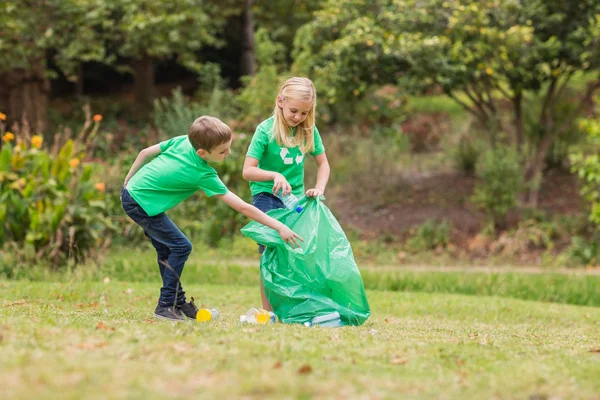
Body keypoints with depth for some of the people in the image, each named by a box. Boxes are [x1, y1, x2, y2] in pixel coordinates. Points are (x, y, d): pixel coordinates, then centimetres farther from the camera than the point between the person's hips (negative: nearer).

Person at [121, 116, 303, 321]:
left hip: (130, 191, 9)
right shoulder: (204, 175, -23)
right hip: (141, 203, -9)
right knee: (181, 247, -6)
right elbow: (242, 207, -21)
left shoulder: (182, 141, -5)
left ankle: (179, 302, 23)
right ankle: (165, 306, -2)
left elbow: (146, 153, 8)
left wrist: (128, 181, 24)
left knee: (166, 250, 15)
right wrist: (279, 227, -18)